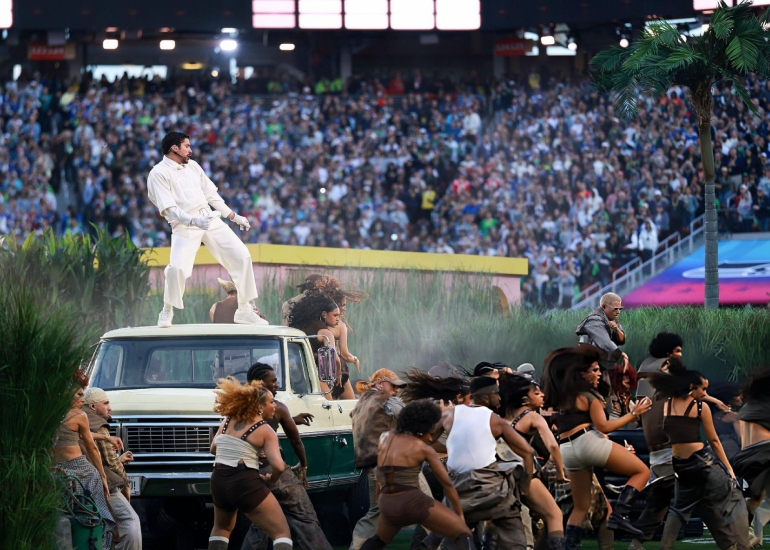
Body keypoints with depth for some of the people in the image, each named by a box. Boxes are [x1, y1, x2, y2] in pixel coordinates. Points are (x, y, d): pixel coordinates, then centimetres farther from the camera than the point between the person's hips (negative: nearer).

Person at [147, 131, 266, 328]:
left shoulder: (192, 165, 16)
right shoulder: (158, 174, -6)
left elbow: (211, 193, 22)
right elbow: (168, 208, -15)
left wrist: (234, 216, 20)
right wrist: (193, 221, -29)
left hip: (210, 219, 6)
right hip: (184, 225, -6)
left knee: (241, 256, -3)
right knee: (177, 268, -25)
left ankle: (245, 310, 8)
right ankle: (167, 313, 0)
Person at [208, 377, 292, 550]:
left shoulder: (227, 421, 12)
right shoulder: (265, 430, -3)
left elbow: (214, 449, 24)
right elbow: (278, 466, -14)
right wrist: (271, 479, 7)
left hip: (219, 482, 6)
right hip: (246, 483, -6)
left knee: (222, 528, 33)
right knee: (282, 533, -2)